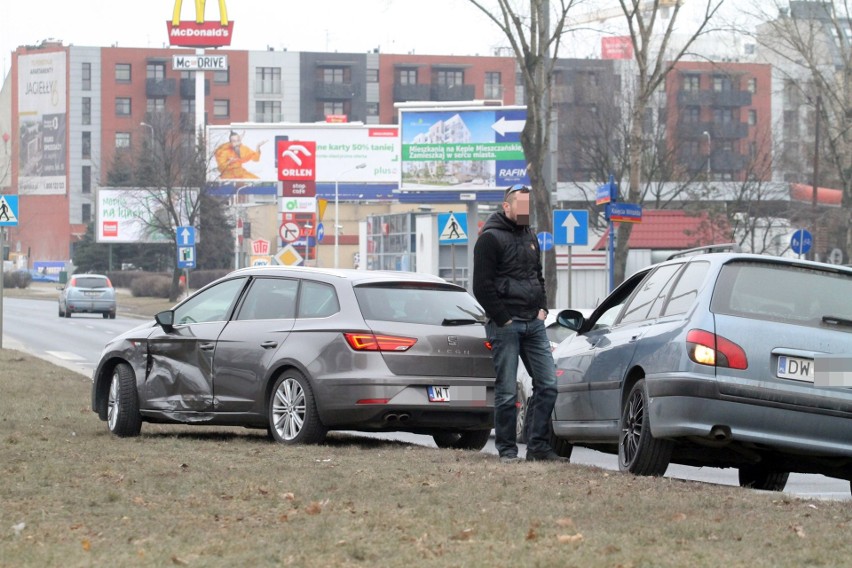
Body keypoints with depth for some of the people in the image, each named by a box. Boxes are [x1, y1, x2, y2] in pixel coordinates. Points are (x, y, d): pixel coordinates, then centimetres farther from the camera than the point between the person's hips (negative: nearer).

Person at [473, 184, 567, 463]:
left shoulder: (529, 236, 18)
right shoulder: (490, 238, -7)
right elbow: (482, 287, -11)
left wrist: (542, 309, 12)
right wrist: (503, 320, -13)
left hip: (533, 324, 7)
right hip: (505, 325, -7)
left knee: (547, 384, 1)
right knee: (507, 391, -4)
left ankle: (538, 447, 7)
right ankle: (507, 450, 2)